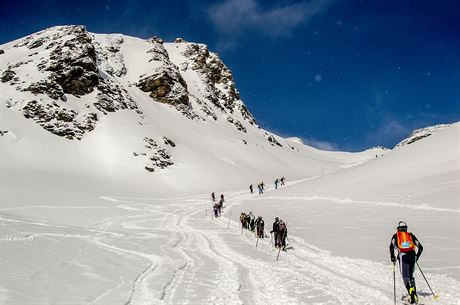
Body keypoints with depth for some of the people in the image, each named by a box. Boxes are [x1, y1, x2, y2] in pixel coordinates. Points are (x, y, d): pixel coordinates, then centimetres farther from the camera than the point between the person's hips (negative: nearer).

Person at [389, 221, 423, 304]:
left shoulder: (396, 235, 17)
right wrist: (416, 257, 34)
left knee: (405, 276, -9)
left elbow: (392, 246, -1)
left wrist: (392, 257, 10)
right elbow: (420, 247, 21)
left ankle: (410, 289, -36)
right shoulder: (411, 235, 23)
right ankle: (414, 294, 10)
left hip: (403, 256, -3)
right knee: (411, 275, 19)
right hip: (412, 255, 3)